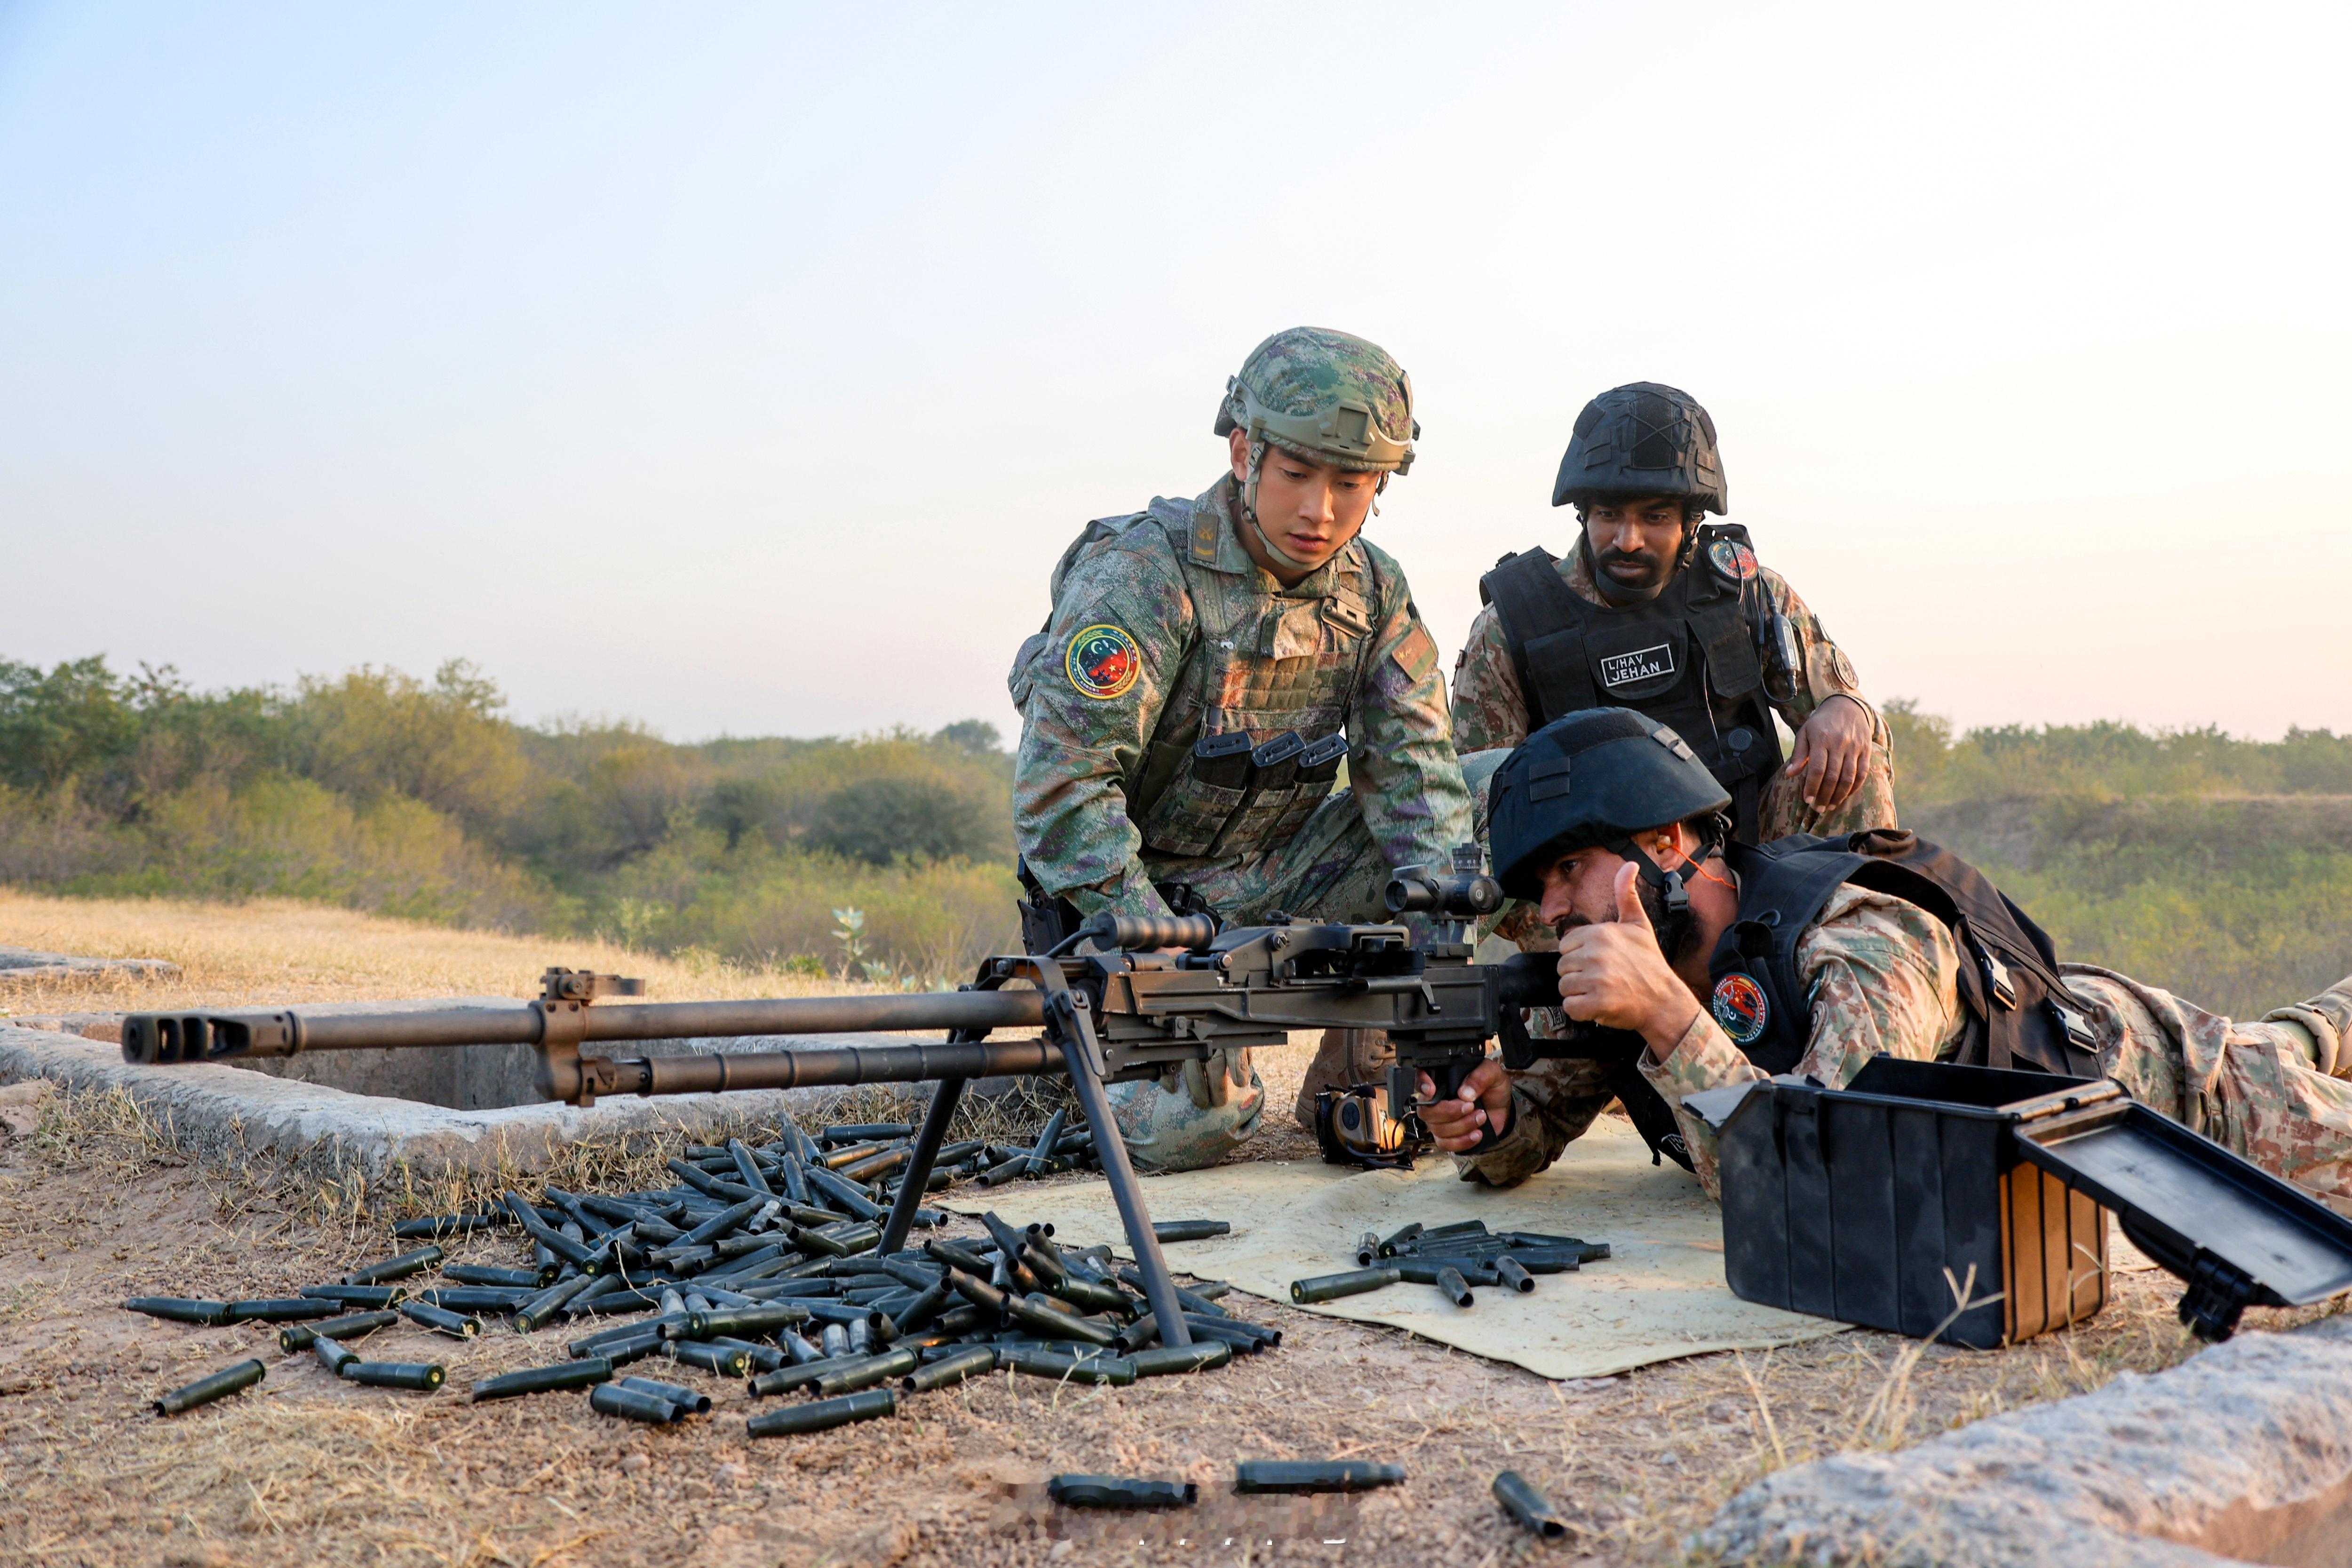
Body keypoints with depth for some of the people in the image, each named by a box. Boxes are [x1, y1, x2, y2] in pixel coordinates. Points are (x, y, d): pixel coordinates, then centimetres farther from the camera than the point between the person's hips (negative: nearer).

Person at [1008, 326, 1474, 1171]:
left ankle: (1343, 1080, 2)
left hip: (1269, 872, 6)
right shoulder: (1143, 574, -24)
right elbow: (1061, 788, -28)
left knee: (1471, 831, -10)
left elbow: (1411, 764, -5)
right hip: (1139, 886, -6)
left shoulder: (1372, 587, -2)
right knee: (1195, 1125, -24)